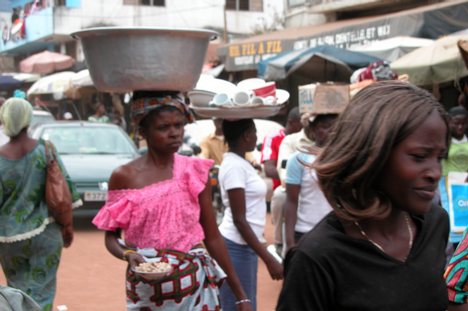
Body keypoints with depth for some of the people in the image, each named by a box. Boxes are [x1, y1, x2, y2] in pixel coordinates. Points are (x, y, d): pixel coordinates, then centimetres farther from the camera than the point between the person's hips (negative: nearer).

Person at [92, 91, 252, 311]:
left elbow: (212, 237, 3)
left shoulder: (195, 171, 0)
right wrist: (128, 255, -19)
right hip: (147, 291, 0)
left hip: (194, 286, 1)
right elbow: (111, 236, 3)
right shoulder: (124, 176, -4)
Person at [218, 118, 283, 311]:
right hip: (237, 246, -9)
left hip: (246, 245, 9)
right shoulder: (235, 166, -18)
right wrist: (269, 259, -22)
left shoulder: (240, 163, 10)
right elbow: (239, 220, -20)